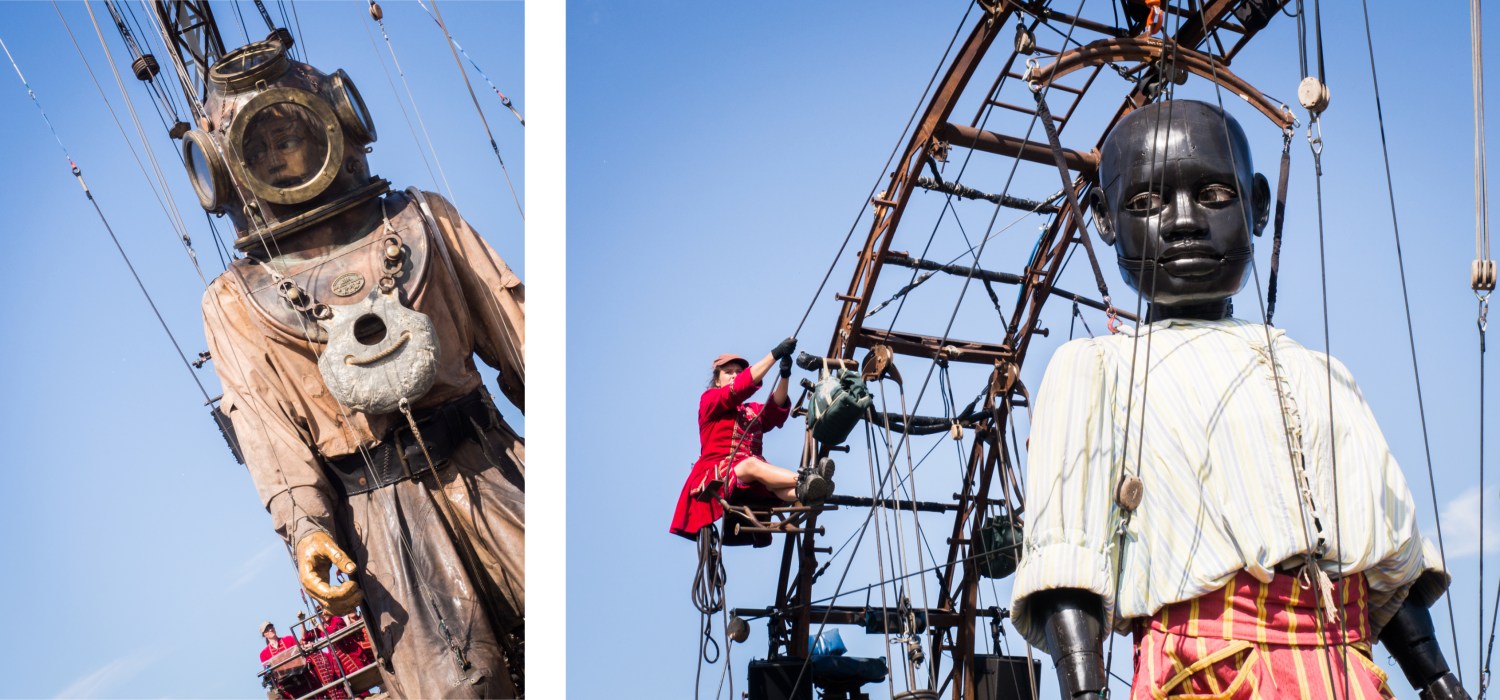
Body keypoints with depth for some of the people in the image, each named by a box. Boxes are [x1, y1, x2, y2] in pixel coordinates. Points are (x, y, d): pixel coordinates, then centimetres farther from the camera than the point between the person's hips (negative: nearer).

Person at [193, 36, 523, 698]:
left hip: (489, 469, 2)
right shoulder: (235, 303, 10)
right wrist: (305, 529, -16)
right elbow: (268, 425, -1)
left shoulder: (423, 220, 16)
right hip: (380, 514, -2)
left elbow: (510, 329, 13)